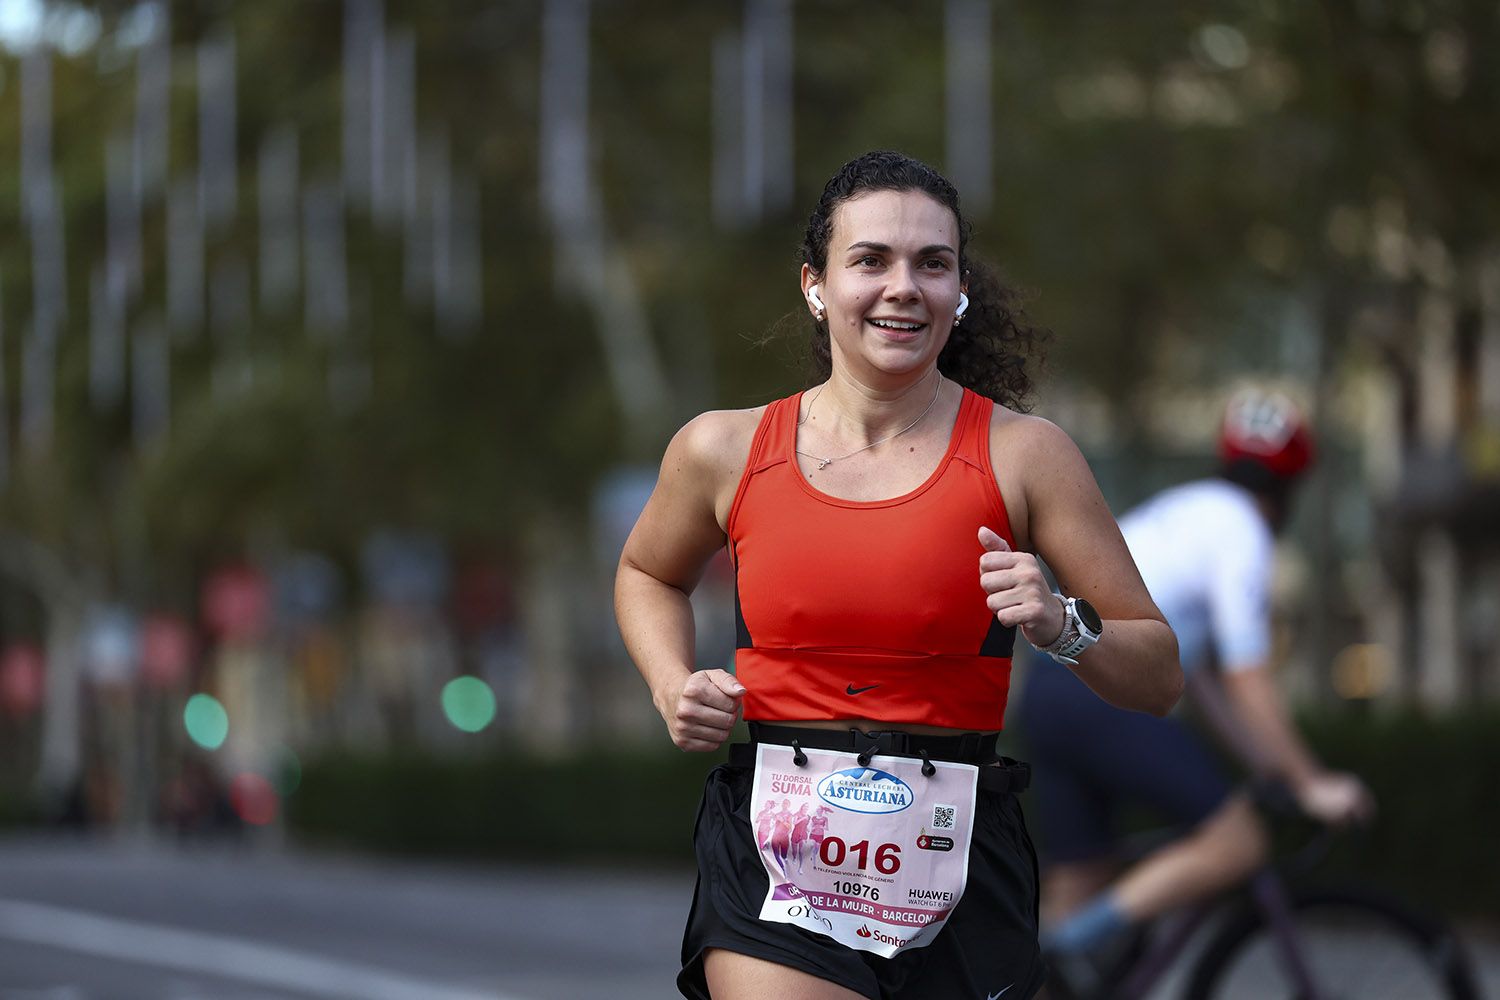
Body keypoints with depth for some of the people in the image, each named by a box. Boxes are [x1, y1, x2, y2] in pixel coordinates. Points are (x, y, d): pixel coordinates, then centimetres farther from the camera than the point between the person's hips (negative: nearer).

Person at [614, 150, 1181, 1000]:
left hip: (957, 866, 0)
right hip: (774, 860, 0)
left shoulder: (1021, 453, -2)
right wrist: (674, 689, 6)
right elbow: (647, 575, 26)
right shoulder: (726, 451, 2)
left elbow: (1159, 679, 2)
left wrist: (1062, 626, -18)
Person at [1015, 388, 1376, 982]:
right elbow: (1248, 682, -8)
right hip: (1106, 699, -10)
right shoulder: (1240, 531, -2)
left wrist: (1262, 758, 28)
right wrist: (1310, 784, -4)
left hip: (1047, 693, 10)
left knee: (1077, 887, 13)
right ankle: (1072, 942, -15)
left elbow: (1192, 671, 27)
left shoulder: (1179, 513, 25)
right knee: (1236, 845, -8)